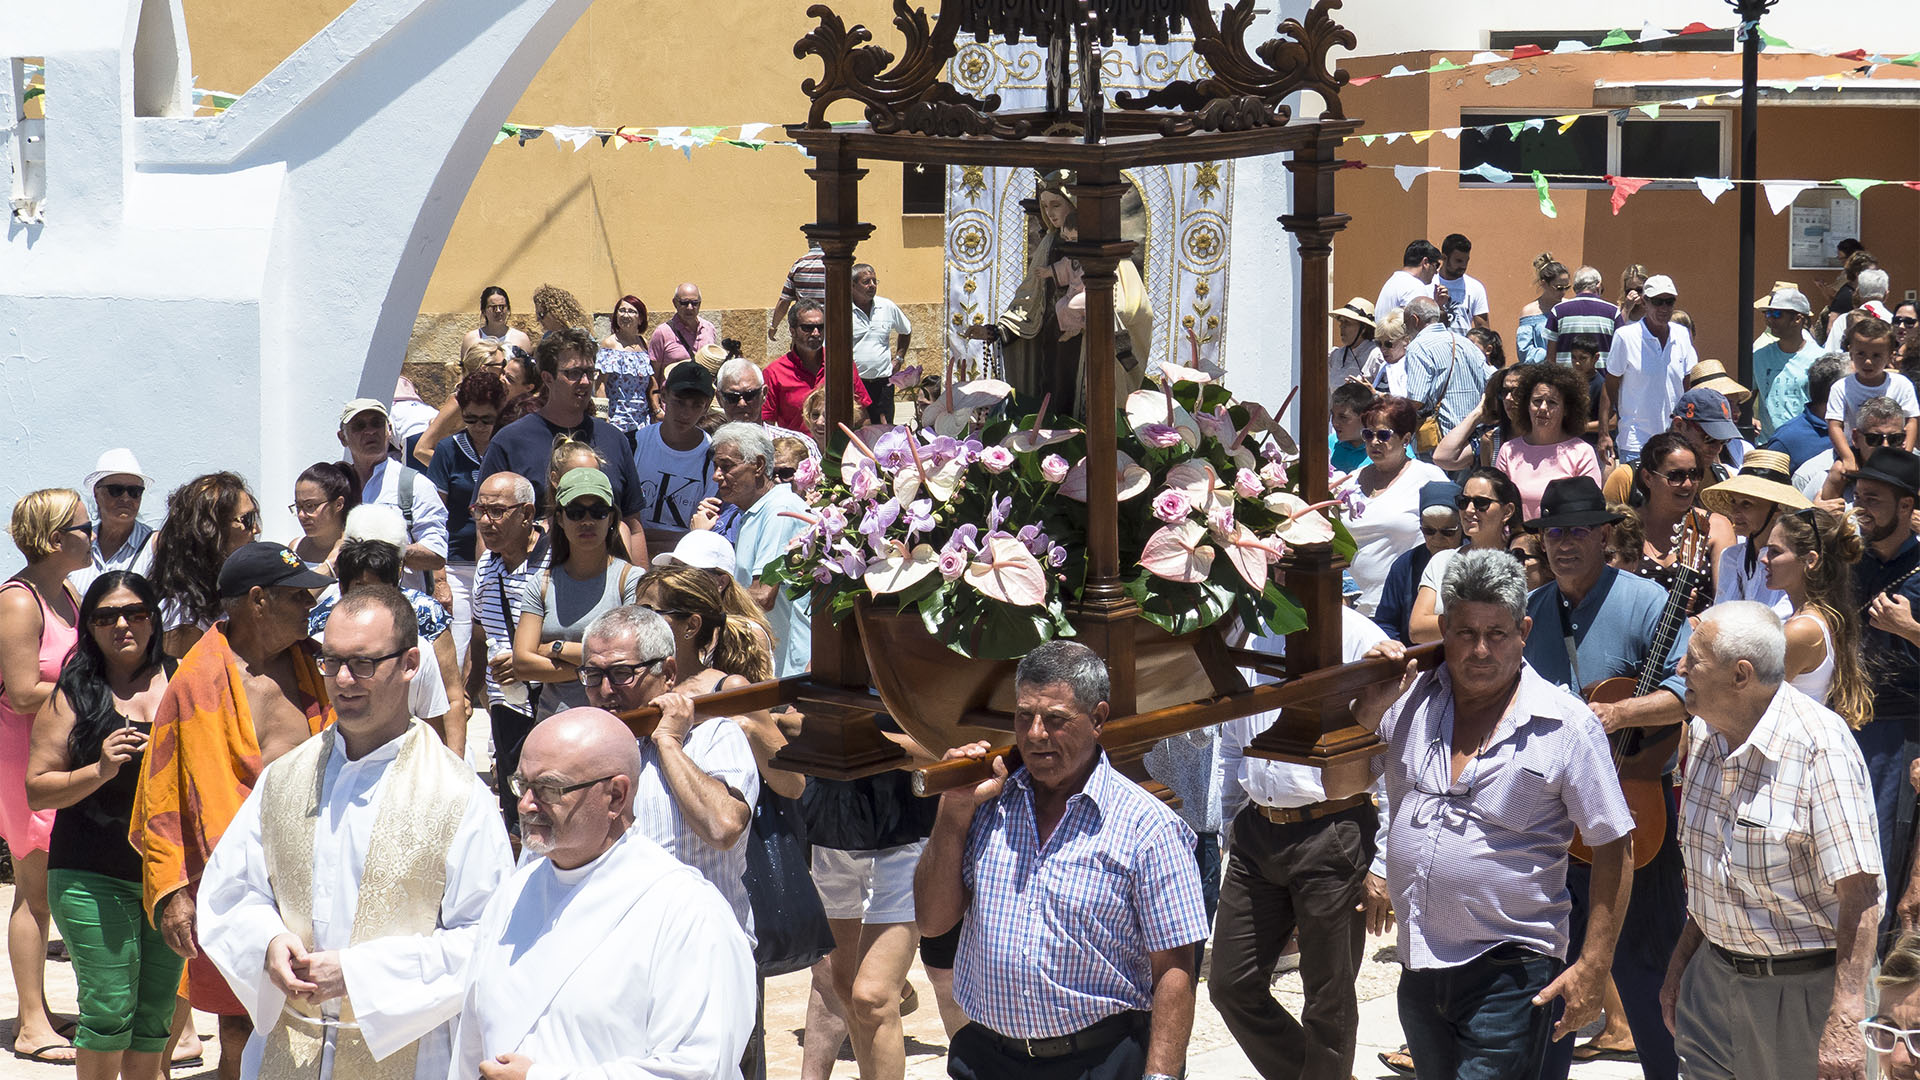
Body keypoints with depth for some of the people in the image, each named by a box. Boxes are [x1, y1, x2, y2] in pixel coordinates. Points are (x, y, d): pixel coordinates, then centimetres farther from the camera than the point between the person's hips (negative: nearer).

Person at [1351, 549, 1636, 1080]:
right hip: (1419, 967, 5)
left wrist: (1592, 967, -10)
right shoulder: (1410, 702, 3)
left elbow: (1614, 849, -5)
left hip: (1508, 974, -5)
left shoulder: (1568, 727, -8)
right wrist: (1369, 710, -8)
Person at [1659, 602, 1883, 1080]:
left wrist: (1846, 1020, -29)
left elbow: (1859, 893, -24)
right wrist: (1681, 966, 16)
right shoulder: (1704, 733, 4)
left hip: (1803, 988, -7)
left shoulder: (1821, 746, -21)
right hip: (1713, 979, 7)